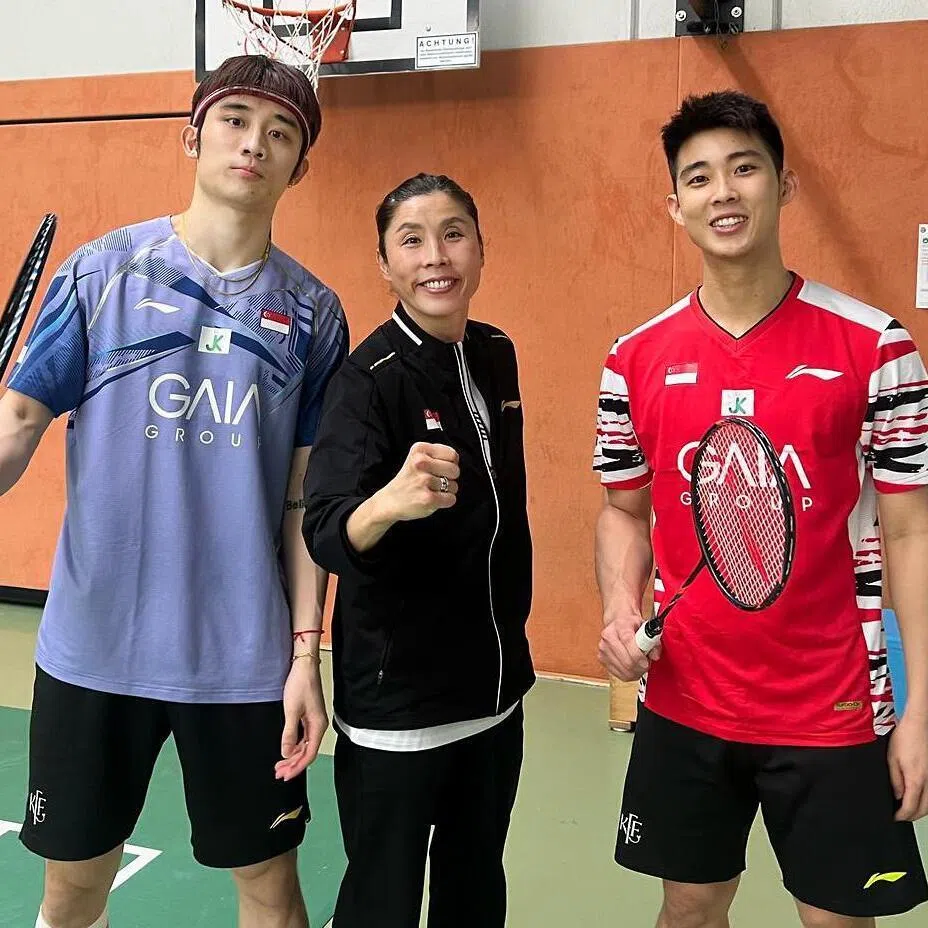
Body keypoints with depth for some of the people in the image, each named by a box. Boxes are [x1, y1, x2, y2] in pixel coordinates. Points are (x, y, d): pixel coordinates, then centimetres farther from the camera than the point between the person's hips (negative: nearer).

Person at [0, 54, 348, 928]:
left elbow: (304, 495, 2)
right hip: (92, 644, 0)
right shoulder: (102, 271, -3)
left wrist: (305, 650, -2)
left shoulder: (312, 312, 1)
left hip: (244, 657, 1)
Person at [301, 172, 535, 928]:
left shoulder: (497, 356, 2)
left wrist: (510, 627, 13)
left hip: (495, 683, 6)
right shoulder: (369, 377, -17)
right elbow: (327, 537, -29)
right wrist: (390, 501, -49)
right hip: (395, 700, -6)